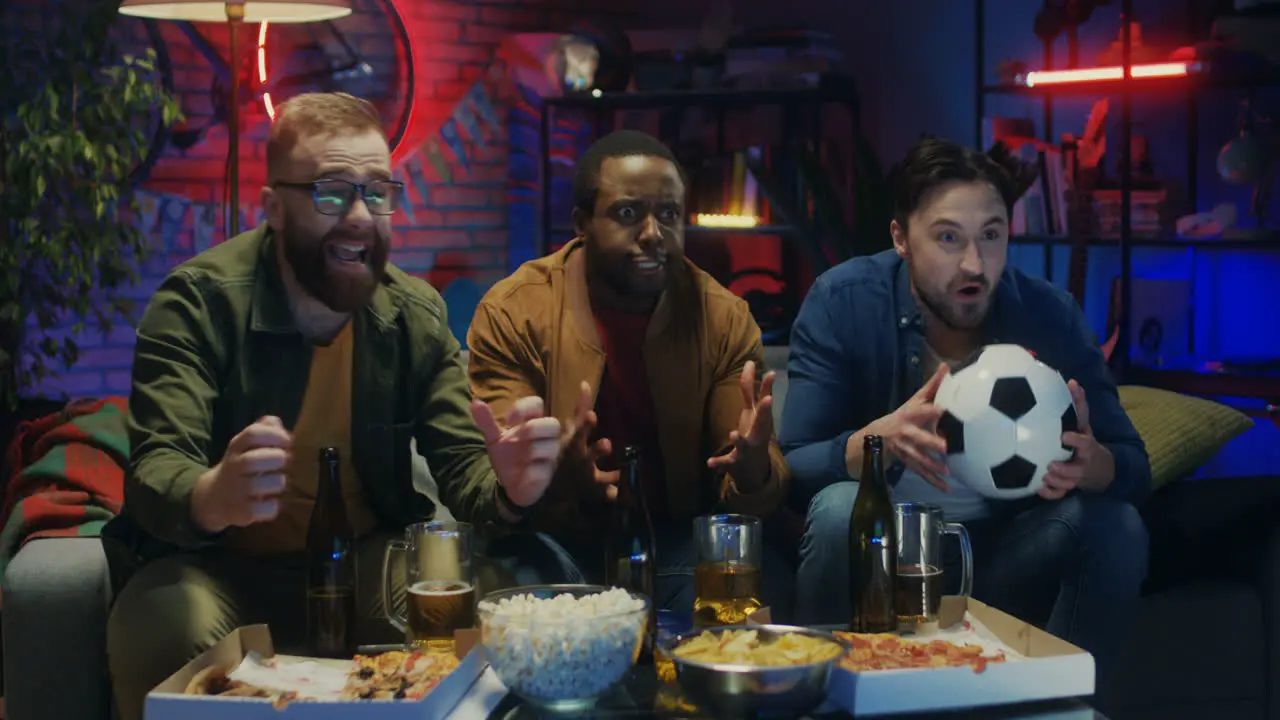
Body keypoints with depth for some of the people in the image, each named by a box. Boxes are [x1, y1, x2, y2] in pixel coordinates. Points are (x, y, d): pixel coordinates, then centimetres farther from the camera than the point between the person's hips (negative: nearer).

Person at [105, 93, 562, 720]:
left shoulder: (417, 314, -3)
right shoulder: (198, 302, -15)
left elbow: (462, 467, -5)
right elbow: (156, 473, -24)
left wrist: (506, 487, -32)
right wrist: (213, 498, -49)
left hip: (367, 557, 3)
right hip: (223, 566, -3)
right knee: (164, 631, -34)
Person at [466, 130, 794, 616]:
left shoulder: (723, 318, -3)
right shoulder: (512, 313, -9)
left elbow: (756, 492, -5)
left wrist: (753, 473, -31)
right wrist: (557, 480, -37)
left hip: (676, 534, 2)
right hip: (557, 538, -2)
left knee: (764, 576, -27)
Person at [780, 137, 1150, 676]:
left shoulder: (1049, 313, -9)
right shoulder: (841, 303, -15)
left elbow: (1133, 466, -8)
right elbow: (793, 470, -19)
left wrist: (1091, 464, -33)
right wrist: (876, 441, -41)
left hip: (1003, 551, 2)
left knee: (1116, 526, -22)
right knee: (842, 510, -32)